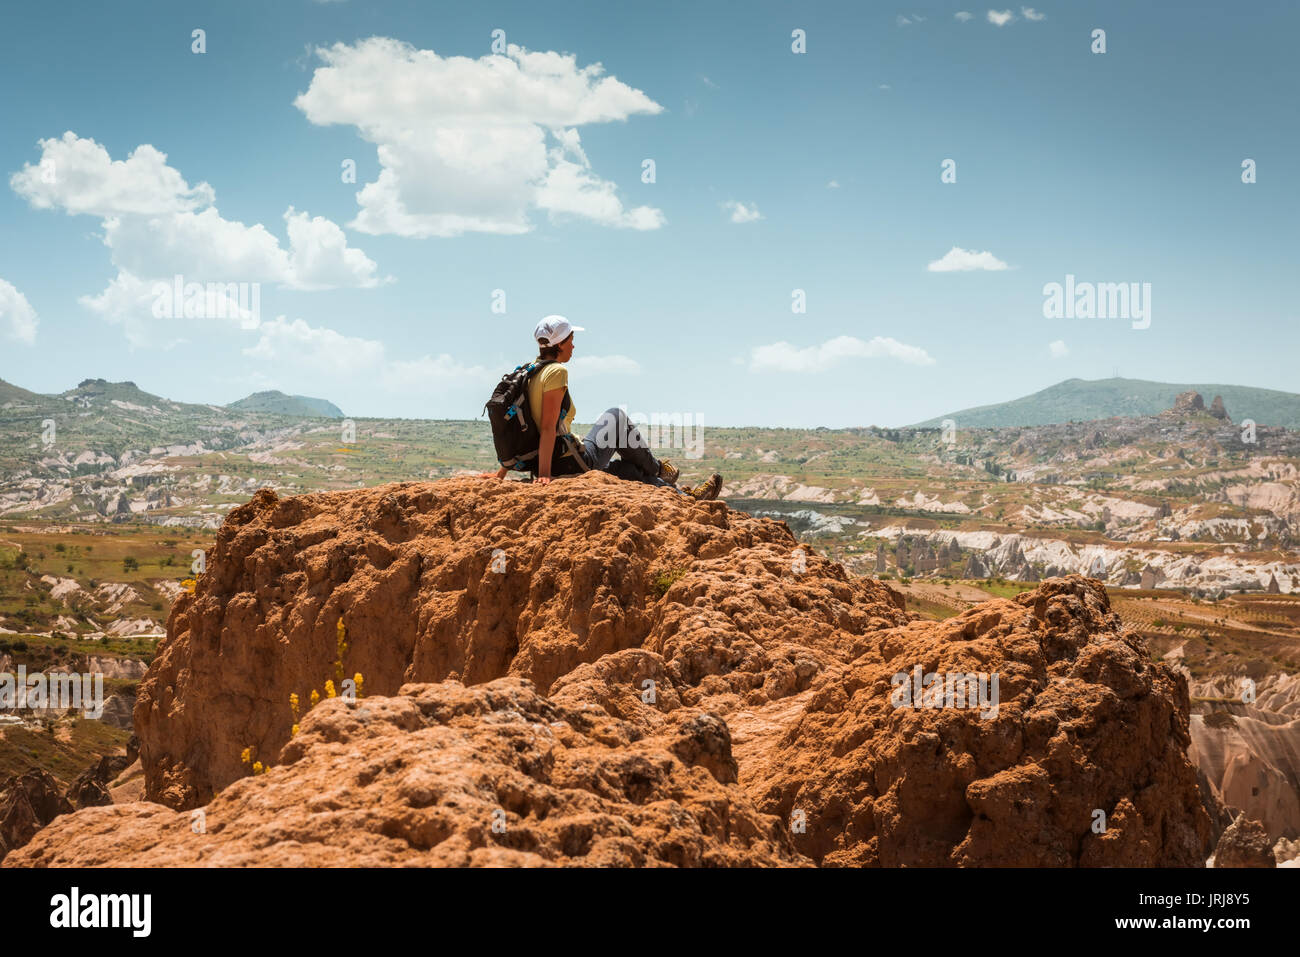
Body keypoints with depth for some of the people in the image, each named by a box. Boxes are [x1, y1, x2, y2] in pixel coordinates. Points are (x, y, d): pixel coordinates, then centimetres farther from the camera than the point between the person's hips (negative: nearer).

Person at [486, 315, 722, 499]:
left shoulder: (531, 373, 11)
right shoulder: (556, 372, -16)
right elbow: (548, 427, -23)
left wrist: (502, 473, 15)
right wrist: (544, 472, -26)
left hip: (551, 467, 8)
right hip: (572, 464, -8)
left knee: (629, 468, 25)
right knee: (616, 417, 16)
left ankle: (685, 496, 38)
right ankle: (656, 468, 35)